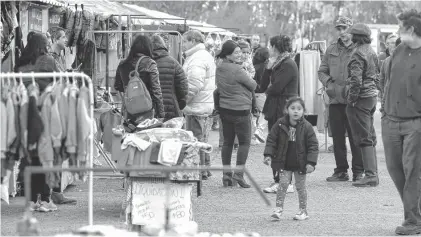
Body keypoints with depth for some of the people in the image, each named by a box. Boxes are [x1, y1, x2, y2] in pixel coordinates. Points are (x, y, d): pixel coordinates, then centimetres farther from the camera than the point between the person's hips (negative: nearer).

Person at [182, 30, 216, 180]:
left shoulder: (197, 59, -16)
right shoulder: (206, 56, 18)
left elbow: (195, 85, -26)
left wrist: (182, 101, -17)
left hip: (196, 106, -11)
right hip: (207, 105, 11)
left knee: (196, 139, -5)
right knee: (202, 139, 16)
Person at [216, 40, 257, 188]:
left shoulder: (220, 69, 4)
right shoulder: (237, 70, -19)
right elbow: (253, 86, -9)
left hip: (224, 109, 8)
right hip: (240, 110, -8)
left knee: (227, 142, 13)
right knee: (244, 142, 2)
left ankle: (226, 175, 14)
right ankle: (238, 175, -3)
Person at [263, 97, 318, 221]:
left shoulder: (306, 127, -9)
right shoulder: (280, 124, -5)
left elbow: (313, 145, -7)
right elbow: (271, 139, 1)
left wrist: (311, 162, -13)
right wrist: (268, 154, -9)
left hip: (300, 163, -1)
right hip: (284, 163, 1)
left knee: (300, 186, 8)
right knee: (283, 184, -4)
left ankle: (303, 210, 19)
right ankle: (279, 208, 2)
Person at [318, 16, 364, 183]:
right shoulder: (331, 50, 13)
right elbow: (322, 71, 19)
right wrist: (328, 82, 0)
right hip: (335, 100, 5)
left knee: (355, 137, -2)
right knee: (337, 137, 9)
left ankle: (358, 171, 5)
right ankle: (341, 170, 17)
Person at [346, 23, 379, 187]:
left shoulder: (358, 54, -16)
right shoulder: (372, 52, 13)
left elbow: (356, 80, -23)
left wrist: (351, 100, -16)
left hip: (361, 99, -9)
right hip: (372, 96, 9)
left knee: (364, 138, -7)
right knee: (370, 138, 14)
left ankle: (370, 175, -9)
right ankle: (373, 172, 17)